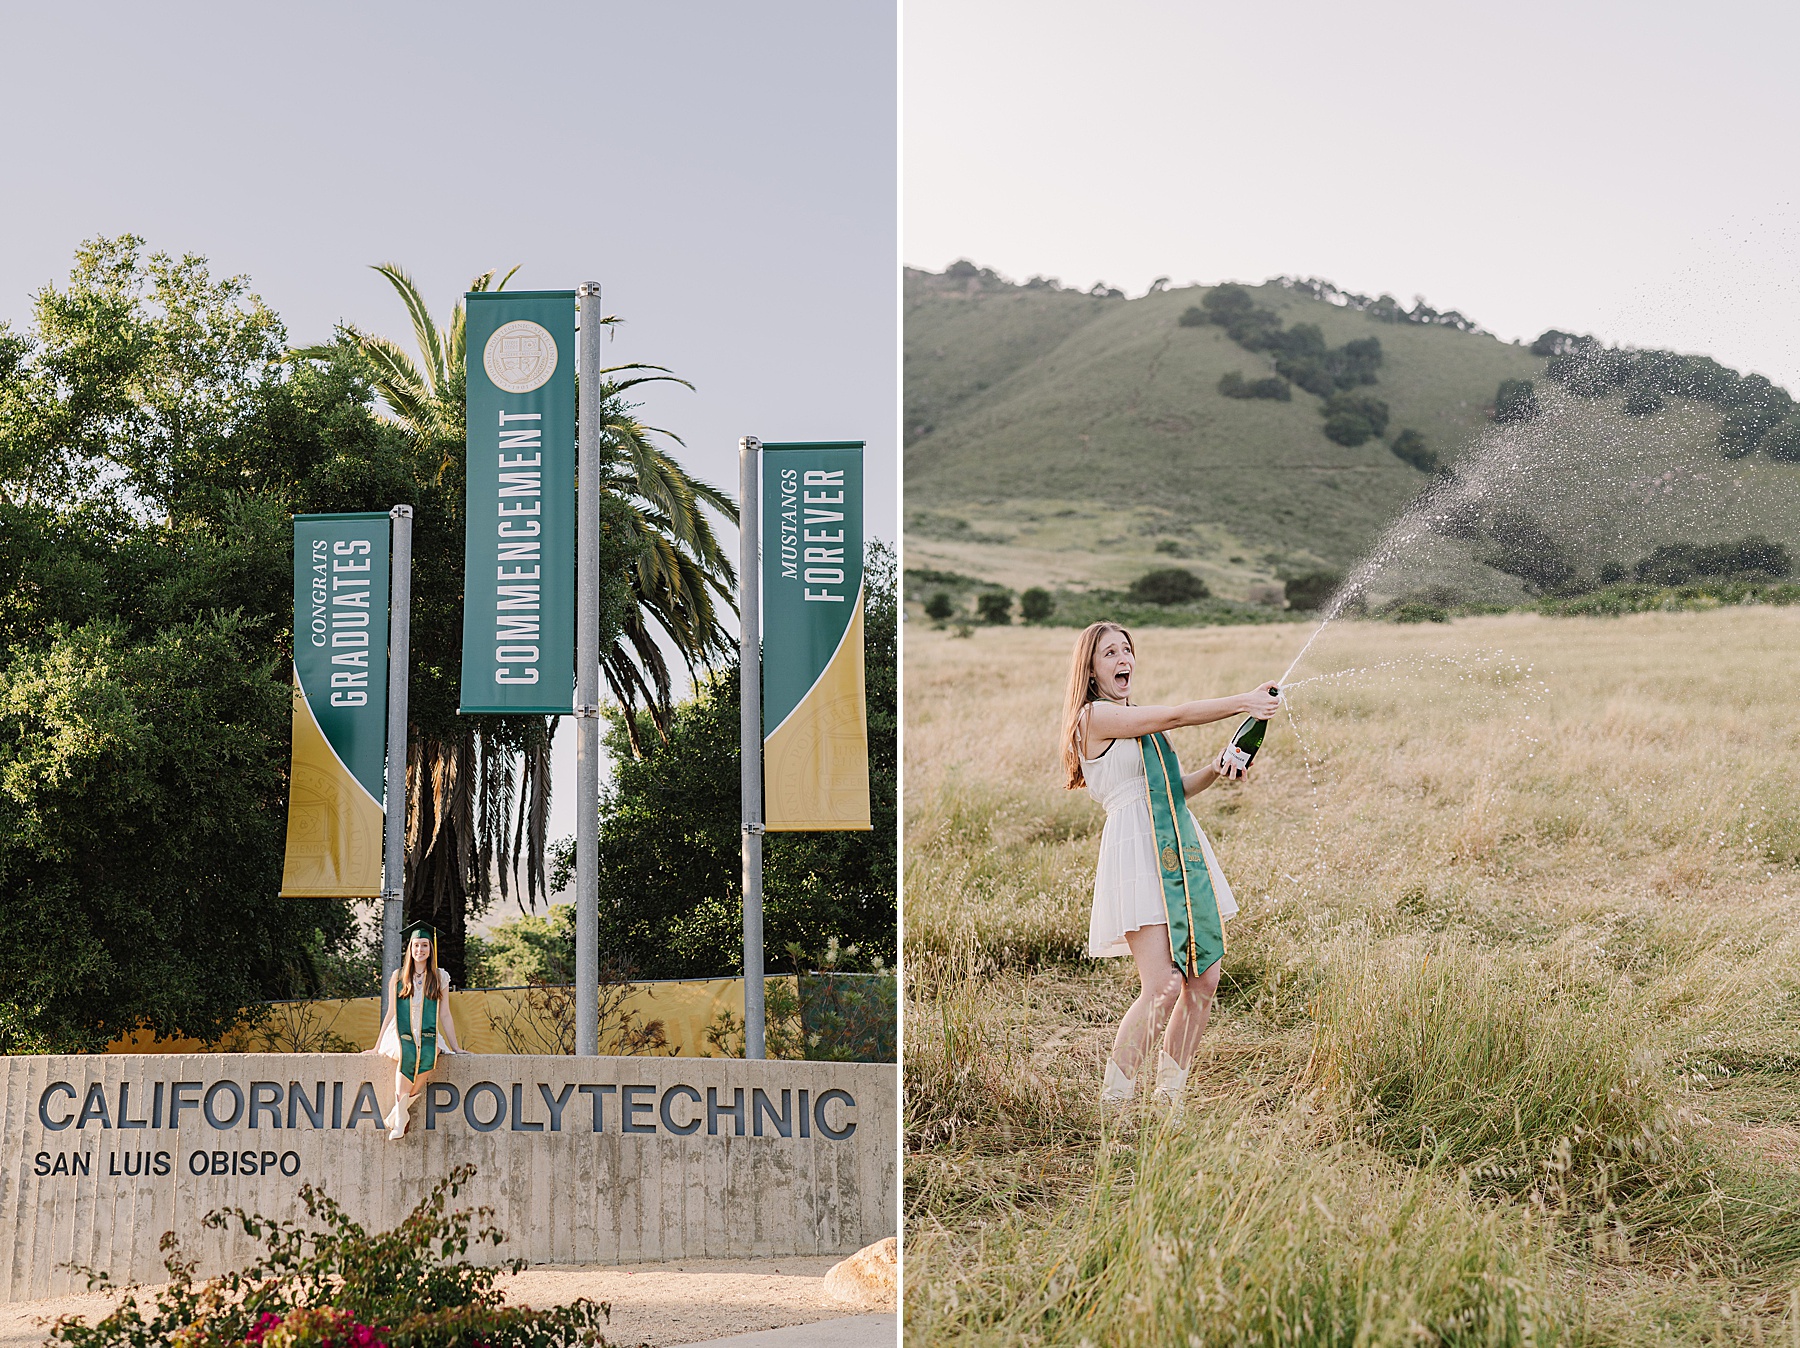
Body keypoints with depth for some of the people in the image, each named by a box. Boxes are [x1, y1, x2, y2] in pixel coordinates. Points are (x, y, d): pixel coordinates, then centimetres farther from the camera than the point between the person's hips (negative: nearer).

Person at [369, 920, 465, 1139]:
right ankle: (401, 1119, -31)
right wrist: (377, 1046, 12)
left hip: (428, 1036, 0)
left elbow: (445, 1015, 13)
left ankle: (398, 1112, -26)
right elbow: (391, 1013, 14)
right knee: (407, 1055, -37)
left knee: (428, 1057, -37)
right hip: (401, 1034, 0)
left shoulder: (440, 977, 11)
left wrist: (456, 1048, 10)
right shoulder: (398, 977, 11)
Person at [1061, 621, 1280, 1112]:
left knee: (1204, 980, 2)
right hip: (1137, 849, -9)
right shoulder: (1095, 715, -3)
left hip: (1181, 850, 9)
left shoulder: (1138, 721, 24)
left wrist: (1214, 772, 5)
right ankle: (1112, 1105, -9)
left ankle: (1168, 1097, 12)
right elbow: (1176, 716, -8)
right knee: (1163, 986, -17)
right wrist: (1244, 702, -6)